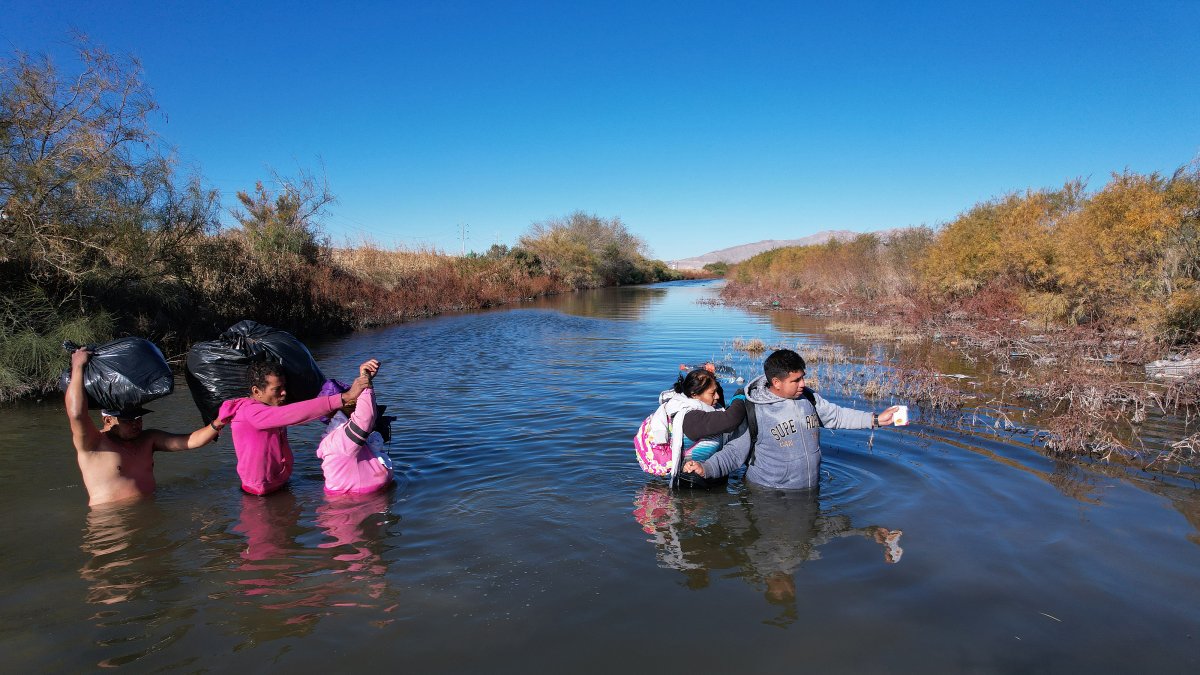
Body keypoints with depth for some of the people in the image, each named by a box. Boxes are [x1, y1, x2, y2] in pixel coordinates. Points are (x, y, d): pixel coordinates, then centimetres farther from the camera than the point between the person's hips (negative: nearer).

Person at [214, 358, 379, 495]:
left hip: (280, 482, 8)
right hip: (262, 493, -8)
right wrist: (346, 397, -41)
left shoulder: (274, 405, 5)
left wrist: (361, 379, -16)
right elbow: (295, 414, -36)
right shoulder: (251, 412, -21)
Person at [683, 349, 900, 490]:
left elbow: (836, 416, 15)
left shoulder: (809, 398, 1)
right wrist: (706, 468, -28)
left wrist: (876, 419, 13)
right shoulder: (754, 412, -16)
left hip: (809, 490, 5)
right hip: (768, 496, -5)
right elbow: (734, 452, -12)